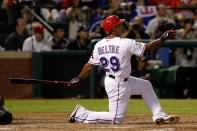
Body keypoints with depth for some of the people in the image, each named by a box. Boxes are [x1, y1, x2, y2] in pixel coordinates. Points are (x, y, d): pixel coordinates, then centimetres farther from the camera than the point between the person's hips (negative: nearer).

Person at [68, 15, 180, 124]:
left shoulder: (99, 45, -2)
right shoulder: (125, 43, -20)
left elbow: (90, 66, 0)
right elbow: (147, 48, -15)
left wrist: (79, 79, 11)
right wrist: (163, 38, -3)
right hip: (118, 85, -9)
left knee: (146, 86, 21)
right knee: (117, 118, -3)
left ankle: (159, 116, 17)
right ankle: (81, 114, -2)